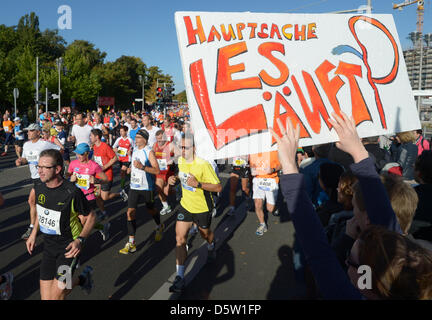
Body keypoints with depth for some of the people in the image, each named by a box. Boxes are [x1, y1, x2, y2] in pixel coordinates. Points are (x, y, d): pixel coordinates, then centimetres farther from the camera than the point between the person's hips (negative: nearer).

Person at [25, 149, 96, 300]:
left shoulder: (72, 192, -22)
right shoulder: (39, 188, -3)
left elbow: (91, 216, -11)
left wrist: (80, 240, -23)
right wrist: (33, 234, 15)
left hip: (69, 247, -6)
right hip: (49, 246, 6)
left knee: (56, 294, -11)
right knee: (45, 297, 6)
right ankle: (82, 279, 30)